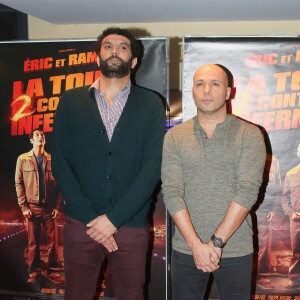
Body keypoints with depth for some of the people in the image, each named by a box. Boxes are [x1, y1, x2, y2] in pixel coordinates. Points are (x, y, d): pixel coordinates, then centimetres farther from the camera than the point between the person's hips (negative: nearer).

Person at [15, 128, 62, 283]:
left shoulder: (52, 159, 6)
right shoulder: (23, 159, 4)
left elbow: (58, 183, 5)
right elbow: (19, 183, 2)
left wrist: (58, 205, -2)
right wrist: (23, 206, -5)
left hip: (49, 207, 1)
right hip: (32, 207, -1)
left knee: (52, 240, 3)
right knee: (33, 241, 3)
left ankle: (51, 269, 15)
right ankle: (34, 271, 13)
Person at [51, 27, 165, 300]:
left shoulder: (151, 104, 2)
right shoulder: (71, 101, 5)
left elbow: (152, 167, -5)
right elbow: (61, 164, 0)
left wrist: (114, 218, -11)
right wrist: (90, 218, -9)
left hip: (131, 225, 0)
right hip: (81, 224, 1)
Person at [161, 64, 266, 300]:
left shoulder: (249, 135, -3)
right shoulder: (175, 136, 1)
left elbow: (248, 191, -11)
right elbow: (171, 192, -6)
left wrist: (216, 242, -16)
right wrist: (196, 244, -15)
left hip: (236, 251, -1)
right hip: (185, 250, 1)